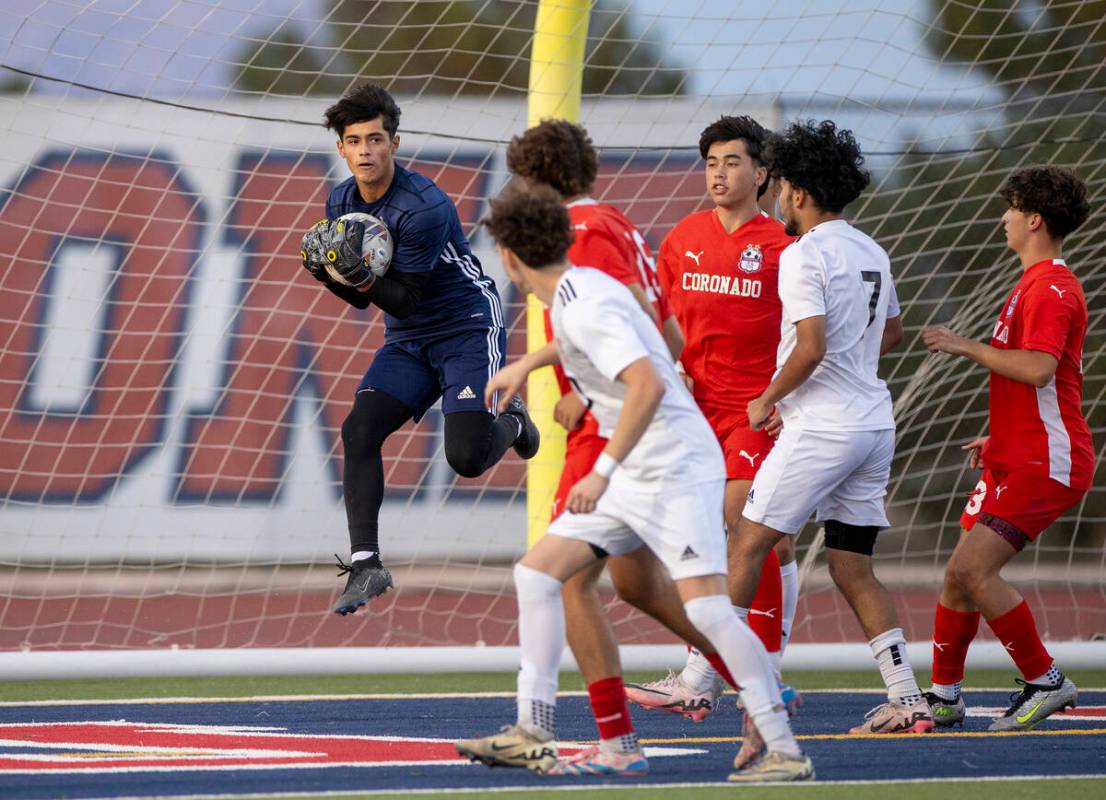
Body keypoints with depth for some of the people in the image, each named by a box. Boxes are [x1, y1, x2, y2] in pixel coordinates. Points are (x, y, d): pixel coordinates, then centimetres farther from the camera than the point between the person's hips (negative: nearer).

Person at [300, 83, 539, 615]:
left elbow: (405, 300, -21)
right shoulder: (341, 203, 0)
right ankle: (365, 565, -13)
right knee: (359, 431, -14)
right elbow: (367, 299, 6)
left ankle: (510, 421, 20)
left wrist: (360, 276, -36)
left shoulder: (424, 208, -23)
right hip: (407, 341, 6)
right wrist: (330, 274, -13)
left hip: (468, 326, -6)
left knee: (466, 456, -18)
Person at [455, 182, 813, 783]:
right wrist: (527, 363, 43)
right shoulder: (579, 289, 9)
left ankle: (784, 751, -16)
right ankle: (533, 735, 8)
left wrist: (603, 472, -29)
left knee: (706, 606, -19)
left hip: (677, 469, -10)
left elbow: (648, 385, -31)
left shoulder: (584, 306, -20)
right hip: (632, 478, 10)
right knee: (537, 572, 7)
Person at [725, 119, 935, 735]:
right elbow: (892, 334, 27)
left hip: (821, 426, -8)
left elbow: (811, 346, -21)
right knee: (854, 570, 9)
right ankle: (907, 700, 1)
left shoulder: (804, 254, -12)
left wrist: (768, 399, -8)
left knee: (750, 544, 0)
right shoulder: (872, 253, 14)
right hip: (874, 424, 8)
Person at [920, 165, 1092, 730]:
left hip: (1043, 465, -10)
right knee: (959, 574, 9)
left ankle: (1045, 682, -8)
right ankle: (943, 697, 18)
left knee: (973, 570, -18)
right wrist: (998, 438, 26)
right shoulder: (1036, 285, 20)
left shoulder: (1051, 289, -14)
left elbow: (1038, 368, -28)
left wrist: (966, 347, -18)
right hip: (1014, 460, 10)